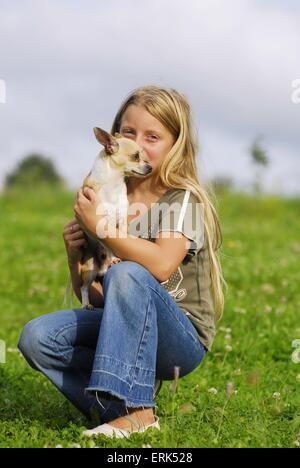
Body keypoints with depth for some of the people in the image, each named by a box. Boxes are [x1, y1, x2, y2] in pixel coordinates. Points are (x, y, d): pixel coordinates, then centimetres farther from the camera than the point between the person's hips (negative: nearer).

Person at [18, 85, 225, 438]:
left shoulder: (183, 198, -8)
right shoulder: (105, 200, 8)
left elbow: (161, 265, -29)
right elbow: (92, 296, 11)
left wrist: (101, 226, -23)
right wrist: (75, 257, -9)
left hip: (182, 338, -5)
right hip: (124, 329, 5)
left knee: (127, 275, -33)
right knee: (36, 337, -15)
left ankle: (135, 410, -29)